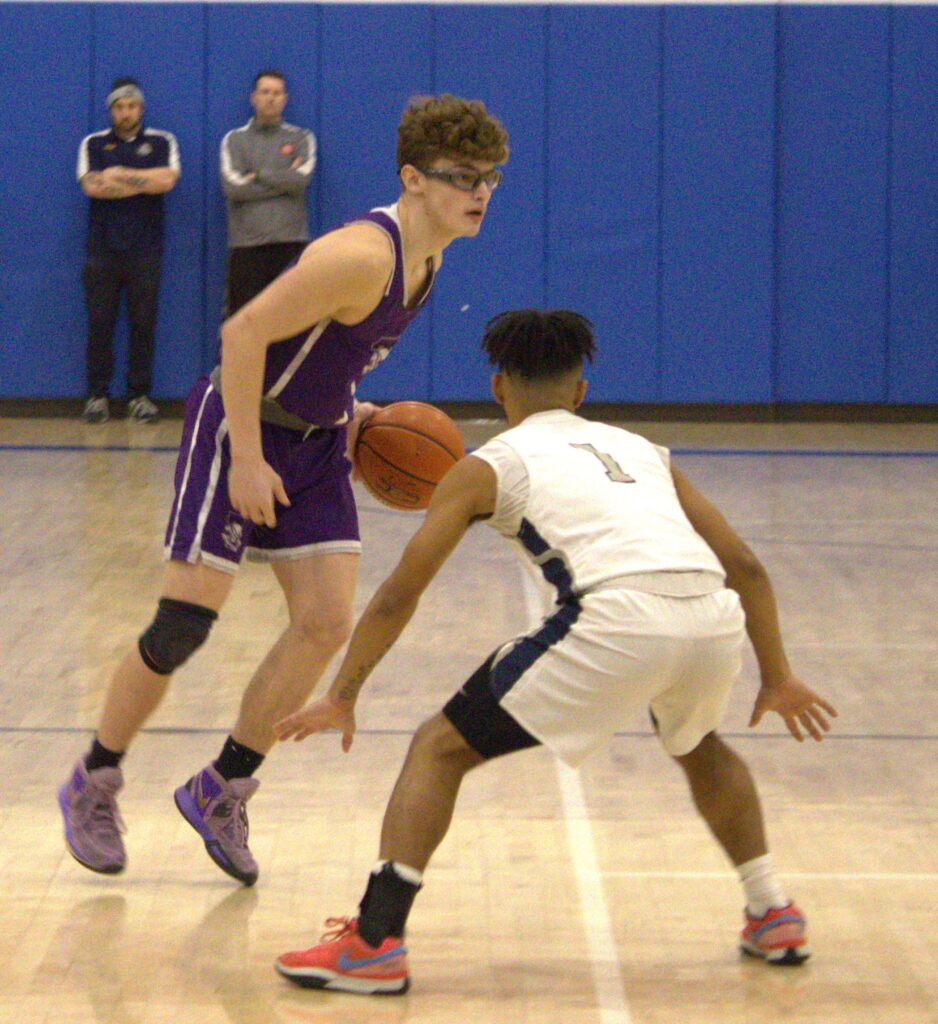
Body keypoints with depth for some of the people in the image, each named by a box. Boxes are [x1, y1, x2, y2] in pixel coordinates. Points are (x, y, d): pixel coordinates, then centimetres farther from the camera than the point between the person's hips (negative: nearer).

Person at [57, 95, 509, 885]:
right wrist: (246, 460, -26)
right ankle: (94, 785, 13)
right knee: (184, 626, -6)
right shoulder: (363, 256, -26)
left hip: (314, 443, 9)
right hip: (239, 430, -9)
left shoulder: (426, 258, 3)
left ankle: (222, 790, 12)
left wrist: (348, 414, 8)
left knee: (326, 623, -1)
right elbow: (244, 333, -27)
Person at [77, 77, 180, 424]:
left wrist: (120, 175, -5)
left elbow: (167, 179, -8)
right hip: (102, 248, 0)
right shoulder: (94, 144, 11)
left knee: (143, 323, -2)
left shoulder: (162, 143, 10)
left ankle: (140, 395, 3)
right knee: (99, 323, -2)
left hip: (145, 249, 0)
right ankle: (97, 396, 2)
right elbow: (91, 185, -5)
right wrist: (143, 183, -5)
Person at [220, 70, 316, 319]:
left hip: (291, 243, 0)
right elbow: (233, 186, -7)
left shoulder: (301, 139, 11)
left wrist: (258, 175, -5)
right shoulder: (234, 140, 9)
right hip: (246, 244, 0)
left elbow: (302, 178, -8)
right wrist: (283, 180, -5)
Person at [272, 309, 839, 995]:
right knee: (699, 747, 39)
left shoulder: (489, 465, 20)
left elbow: (399, 595, 16)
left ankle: (374, 942, -3)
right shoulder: (641, 449, 32)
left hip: (620, 620, -5)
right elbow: (744, 566, 30)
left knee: (441, 748, 9)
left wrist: (342, 697, 26)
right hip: (716, 622, 5)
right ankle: (774, 916, 38)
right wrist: (778, 679, 38)